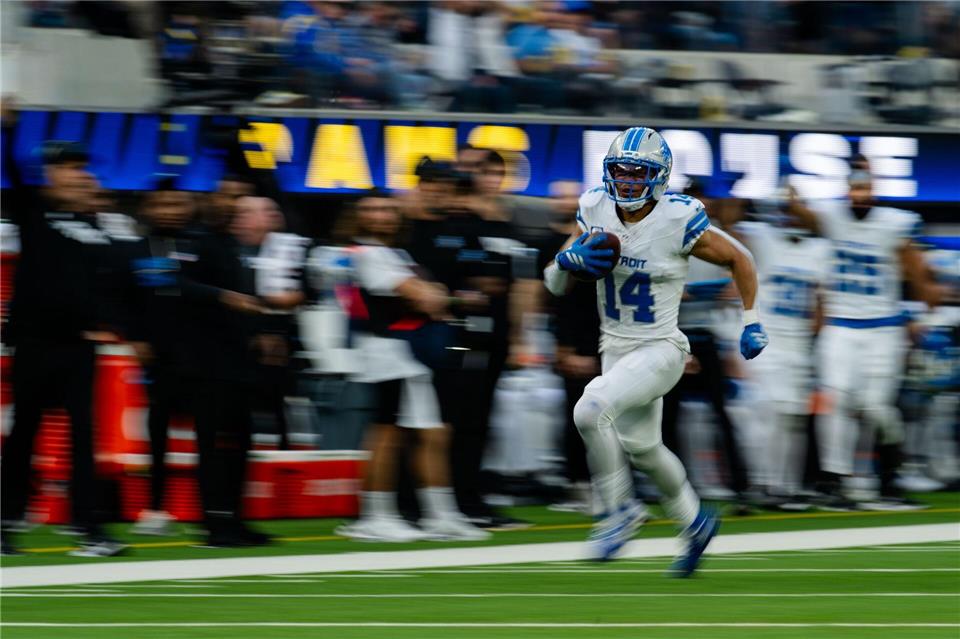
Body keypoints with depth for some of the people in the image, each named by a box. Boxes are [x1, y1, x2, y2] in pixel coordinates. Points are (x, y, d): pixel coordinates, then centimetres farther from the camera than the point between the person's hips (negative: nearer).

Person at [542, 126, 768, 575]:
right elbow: (554, 283, 4)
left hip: (659, 349, -7)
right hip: (615, 348, 7)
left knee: (591, 411, -26)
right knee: (642, 447, 19)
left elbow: (738, 259, -2)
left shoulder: (678, 222, -17)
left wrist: (752, 323, -1)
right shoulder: (596, 210, -3)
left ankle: (618, 511, -7)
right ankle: (695, 523, 43)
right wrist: (569, 261, -18)